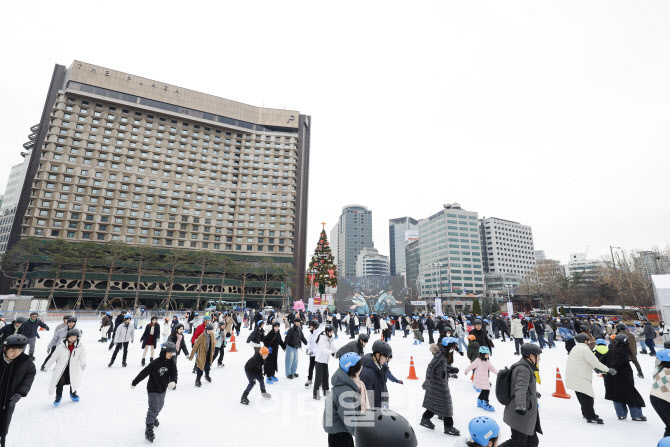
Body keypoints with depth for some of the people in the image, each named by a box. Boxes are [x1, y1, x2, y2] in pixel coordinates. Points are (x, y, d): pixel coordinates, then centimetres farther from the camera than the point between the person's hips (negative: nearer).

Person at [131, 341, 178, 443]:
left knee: (160, 406, 24)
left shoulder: (172, 363, -11)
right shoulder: (155, 363, -26)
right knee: (154, 408, -10)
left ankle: (153, 418, 52)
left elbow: (174, 374, -15)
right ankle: (149, 430, 3)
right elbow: (144, 373, -16)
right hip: (153, 389, -6)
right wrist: (134, 383, -6)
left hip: (163, 389, 6)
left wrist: (173, 381, -36)